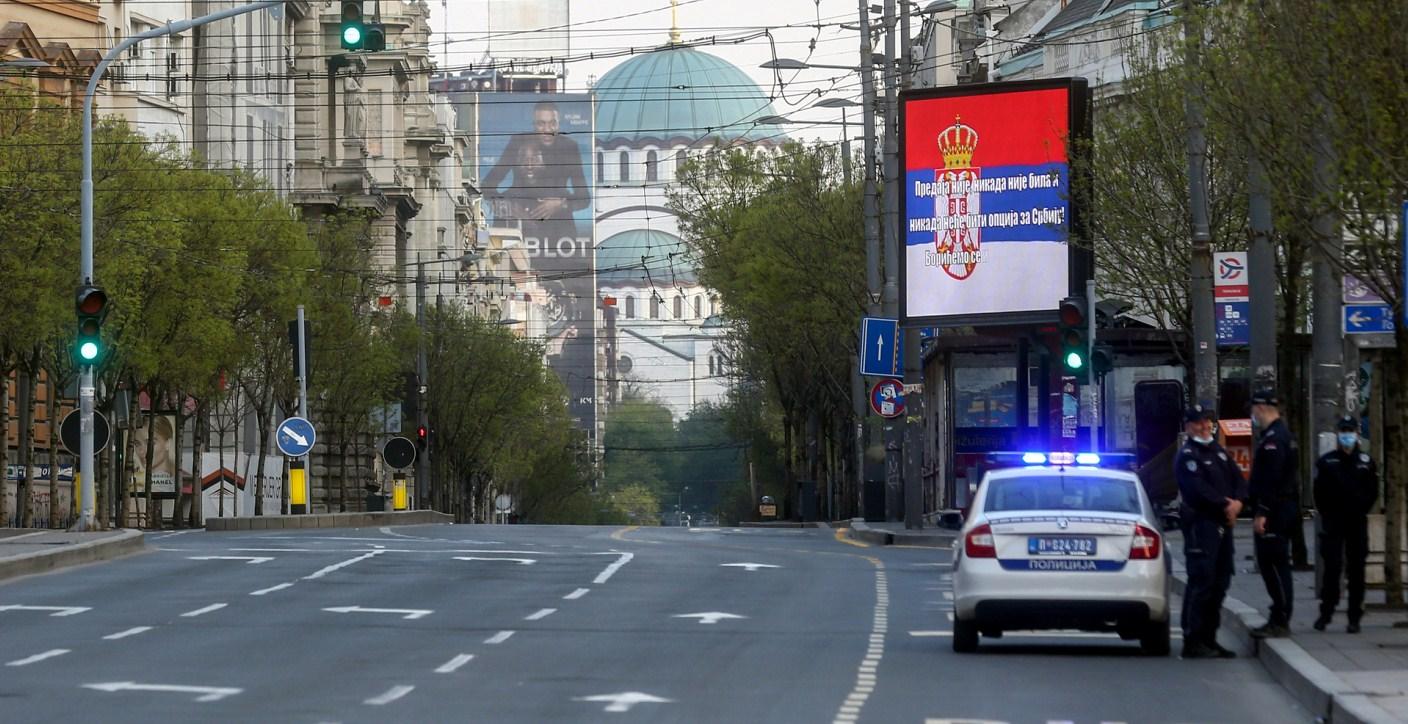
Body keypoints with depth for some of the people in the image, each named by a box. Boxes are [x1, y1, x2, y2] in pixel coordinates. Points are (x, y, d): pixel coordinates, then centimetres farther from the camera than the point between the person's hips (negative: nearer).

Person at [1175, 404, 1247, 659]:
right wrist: (1225, 505, -14)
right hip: (1200, 522, -9)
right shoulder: (1187, 456, -7)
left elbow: (1238, 479, 13)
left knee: (1220, 581, 12)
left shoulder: (1219, 452, 19)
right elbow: (1198, 488, -19)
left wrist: (1237, 502, -7)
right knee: (1201, 581, -11)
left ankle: (1208, 638, 19)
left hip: (1223, 523, 9)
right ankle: (1193, 641, -10)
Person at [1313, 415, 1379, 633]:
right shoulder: (1326, 462, 2)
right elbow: (1320, 493, 4)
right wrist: (1327, 515, 0)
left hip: (1357, 523, 1)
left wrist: (1361, 510, 3)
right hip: (1333, 524, -1)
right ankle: (1325, 613, 1)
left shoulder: (1366, 462, 6)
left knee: (1356, 570, 3)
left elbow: (1373, 492, 10)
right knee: (1332, 567, -7)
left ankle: (1355, 618, 7)